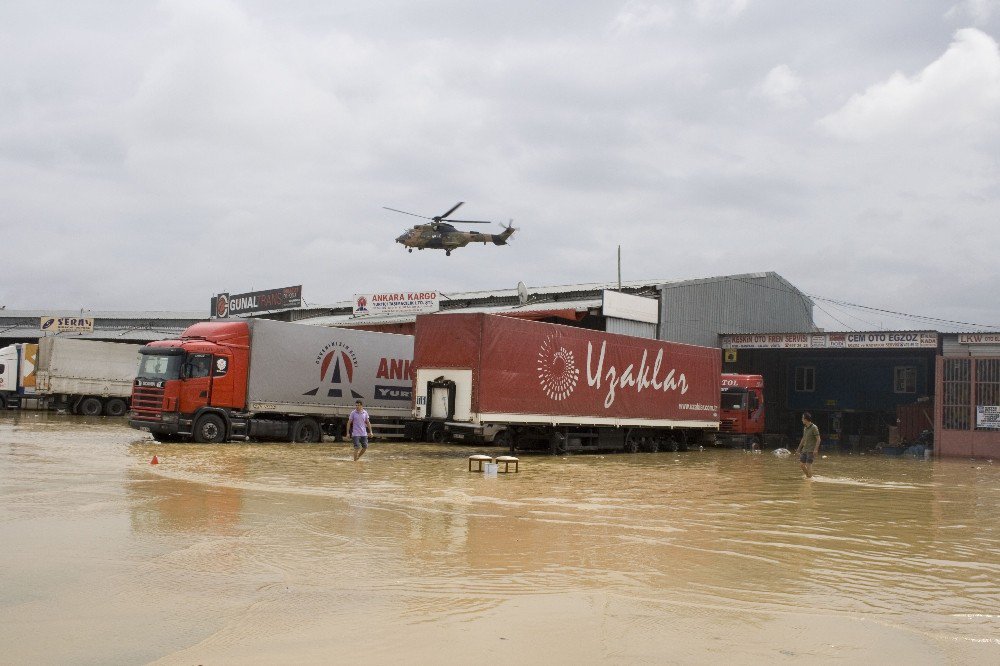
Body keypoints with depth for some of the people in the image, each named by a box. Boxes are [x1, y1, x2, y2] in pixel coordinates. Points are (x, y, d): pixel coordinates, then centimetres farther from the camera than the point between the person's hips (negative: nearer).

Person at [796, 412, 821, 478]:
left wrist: (816, 449, -22)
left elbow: (818, 439, -14)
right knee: (801, 463, 6)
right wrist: (799, 448, 22)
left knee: (808, 464, -10)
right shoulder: (805, 427, 12)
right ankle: (807, 476, 20)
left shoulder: (814, 427, -12)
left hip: (811, 450, -8)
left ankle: (809, 477, -1)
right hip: (805, 449, 8)